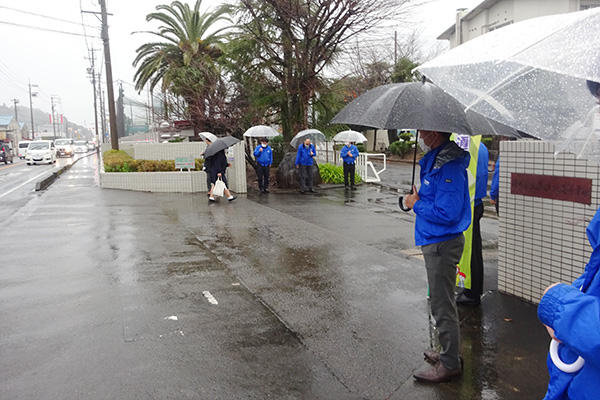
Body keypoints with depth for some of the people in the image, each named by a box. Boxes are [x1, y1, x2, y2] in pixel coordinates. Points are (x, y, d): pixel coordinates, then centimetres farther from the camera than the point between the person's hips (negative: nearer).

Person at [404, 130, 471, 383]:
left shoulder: (449, 168, -23)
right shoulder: (434, 160, 10)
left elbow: (446, 213, -27)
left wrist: (417, 204, -15)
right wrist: (419, 198, 6)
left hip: (442, 245, -11)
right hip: (435, 241, 11)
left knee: (442, 306, 1)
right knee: (441, 302, 21)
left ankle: (450, 364, 16)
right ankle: (448, 353, 36)